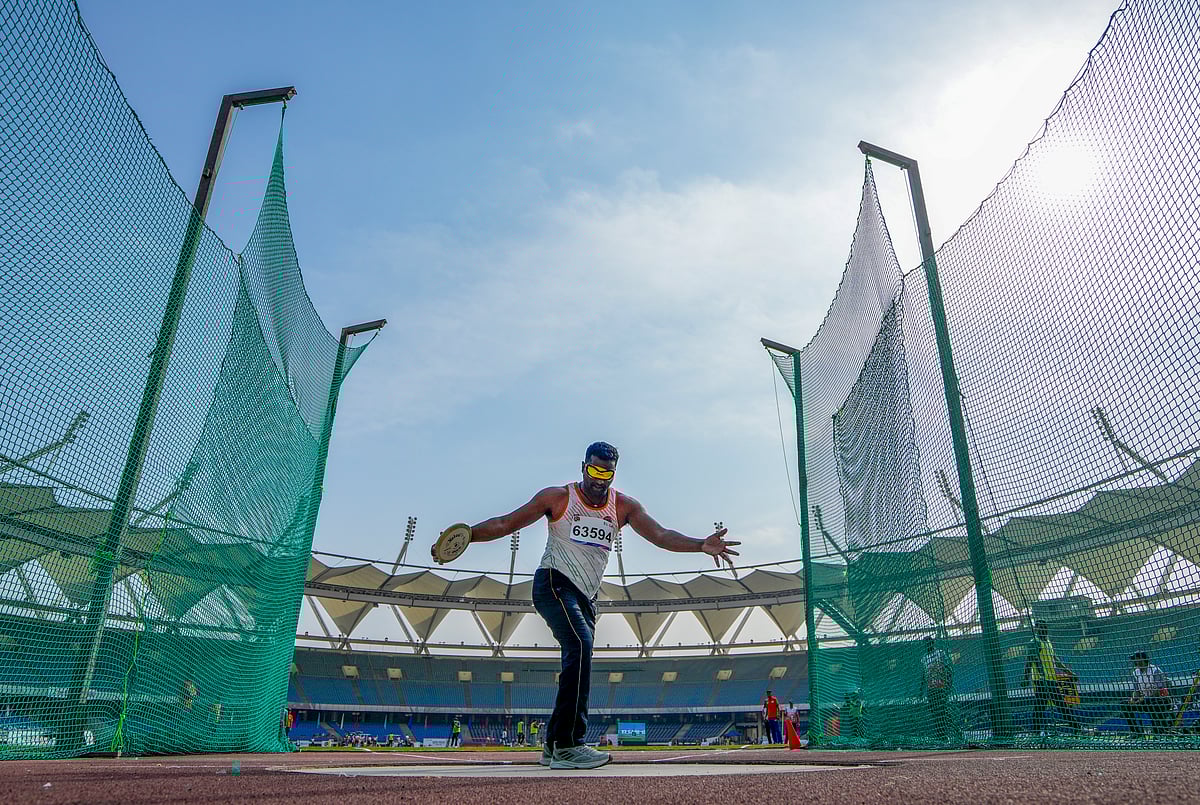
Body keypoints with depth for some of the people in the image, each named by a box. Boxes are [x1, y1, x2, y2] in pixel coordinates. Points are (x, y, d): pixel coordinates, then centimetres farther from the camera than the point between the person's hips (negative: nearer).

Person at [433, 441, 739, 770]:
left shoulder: (623, 506, 6)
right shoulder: (558, 497, -3)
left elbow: (660, 535, -5)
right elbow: (505, 523, -3)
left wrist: (701, 545, -20)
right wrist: (465, 535, -17)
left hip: (586, 597, 6)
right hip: (553, 583, -6)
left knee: (579, 657, 6)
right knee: (580, 644, -27)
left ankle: (553, 745, 21)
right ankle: (568, 744, -27)